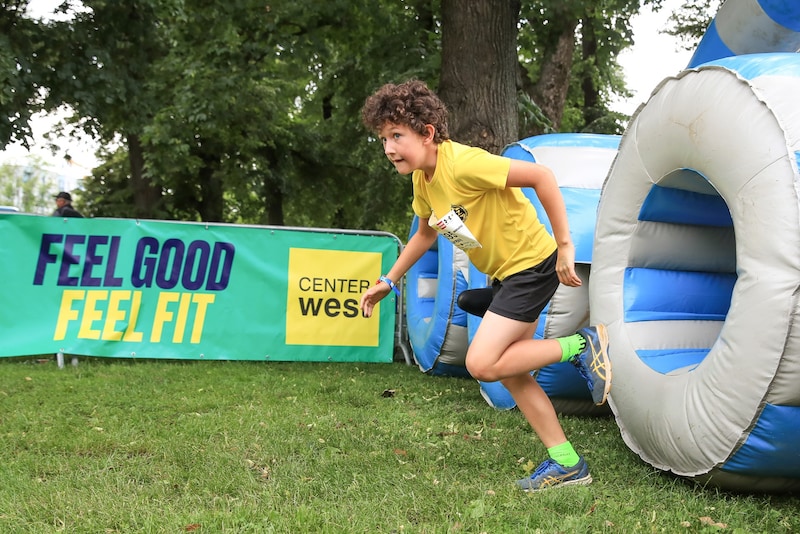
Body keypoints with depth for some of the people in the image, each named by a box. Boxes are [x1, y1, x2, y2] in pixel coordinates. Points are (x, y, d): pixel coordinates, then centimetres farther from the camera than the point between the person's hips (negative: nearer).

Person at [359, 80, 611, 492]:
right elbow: (426, 232, 21)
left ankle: (582, 346, -2)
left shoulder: (463, 163, -26)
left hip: (533, 264, -9)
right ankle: (567, 463, 18)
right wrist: (389, 280, 19)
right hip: (505, 274, 9)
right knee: (508, 372, 9)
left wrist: (564, 247, -25)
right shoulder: (422, 178, 2)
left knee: (482, 363, -16)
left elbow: (541, 177, -28)